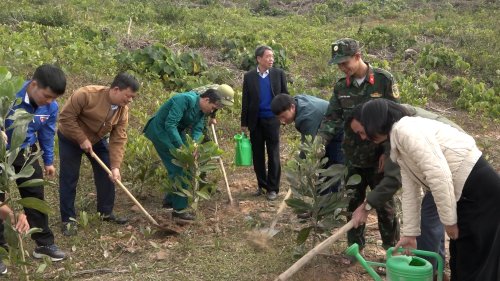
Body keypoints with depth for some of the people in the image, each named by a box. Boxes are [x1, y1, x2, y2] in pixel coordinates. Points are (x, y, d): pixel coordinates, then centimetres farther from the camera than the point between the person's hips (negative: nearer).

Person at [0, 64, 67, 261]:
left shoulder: (51, 107, -12)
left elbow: (47, 133, 5)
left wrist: (48, 161, 13)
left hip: (26, 152, 5)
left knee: (35, 196, 9)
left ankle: (44, 244, 21)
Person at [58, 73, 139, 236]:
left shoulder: (123, 110, -16)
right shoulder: (86, 94, -34)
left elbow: (118, 140, -16)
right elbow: (66, 117, -28)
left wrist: (115, 167, -23)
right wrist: (82, 139, -28)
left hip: (98, 140, 5)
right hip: (71, 138, -5)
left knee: (107, 175, 4)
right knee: (69, 178, -3)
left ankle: (106, 213, 19)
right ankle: (68, 220, 7)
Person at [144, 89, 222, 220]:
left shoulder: (202, 111, 2)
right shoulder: (185, 100, -27)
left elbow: (197, 129, -3)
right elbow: (170, 124, -32)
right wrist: (181, 146, -34)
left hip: (175, 131, 9)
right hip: (160, 131, -9)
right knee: (178, 168, -12)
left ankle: (170, 198, 28)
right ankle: (179, 208, -6)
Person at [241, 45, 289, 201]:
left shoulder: (279, 74, -1)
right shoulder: (249, 76, 1)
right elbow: (245, 101, 3)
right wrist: (244, 123, 2)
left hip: (272, 120, -1)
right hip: (255, 121, 1)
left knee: (273, 155, 4)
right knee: (258, 155, 10)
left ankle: (273, 188, 13)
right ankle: (262, 184, 23)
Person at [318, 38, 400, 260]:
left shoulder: (383, 80, -11)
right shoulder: (341, 87, 2)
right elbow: (332, 118, 2)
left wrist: (388, 152, -11)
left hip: (379, 156, -4)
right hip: (353, 156, 4)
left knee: (384, 204, 8)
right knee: (353, 203, 13)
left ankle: (391, 246, 25)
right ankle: (355, 246, 28)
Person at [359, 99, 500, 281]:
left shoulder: (406, 130, -17)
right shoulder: (399, 145, 13)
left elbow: (439, 175, -24)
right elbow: (411, 192, 15)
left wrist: (449, 220, -17)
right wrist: (410, 233, 17)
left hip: (481, 189, -10)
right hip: (465, 194, 10)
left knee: (476, 263, 0)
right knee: (460, 259, 18)